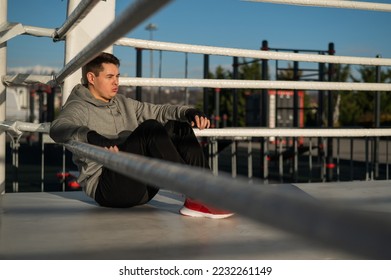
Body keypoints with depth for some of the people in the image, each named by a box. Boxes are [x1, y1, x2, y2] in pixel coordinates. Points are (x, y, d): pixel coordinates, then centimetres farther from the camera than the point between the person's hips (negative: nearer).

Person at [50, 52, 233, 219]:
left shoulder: (122, 103, 21)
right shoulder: (78, 107, -1)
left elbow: (159, 111, 19)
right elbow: (58, 128, -23)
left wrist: (189, 112, -2)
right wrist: (92, 137, -43)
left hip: (144, 186, 8)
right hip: (105, 187, -7)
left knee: (178, 127, -6)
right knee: (150, 129, -26)